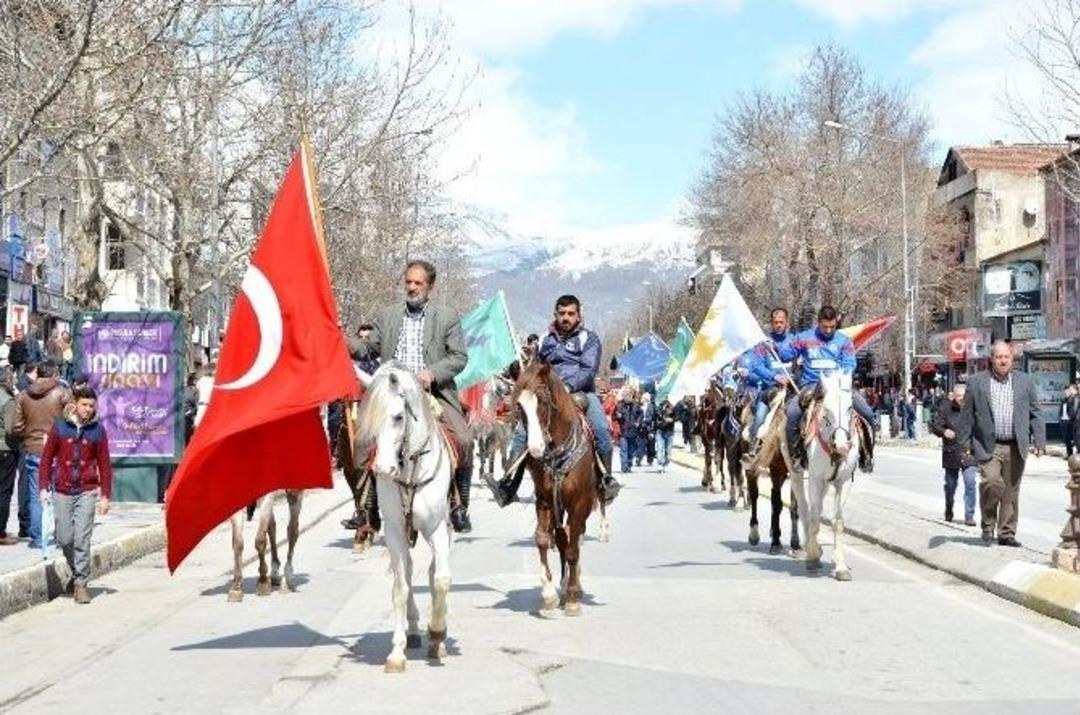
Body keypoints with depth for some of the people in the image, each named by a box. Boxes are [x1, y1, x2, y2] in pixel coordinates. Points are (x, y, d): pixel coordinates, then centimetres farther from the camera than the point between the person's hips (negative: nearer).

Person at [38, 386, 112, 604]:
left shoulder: (98, 430, 2)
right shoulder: (59, 427, 2)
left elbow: (104, 465, 4)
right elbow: (47, 458, 6)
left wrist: (105, 495, 1)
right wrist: (44, 488, -1)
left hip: (87, 492, -1)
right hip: (62, 491, 1)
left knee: (82, 539, -7)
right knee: (64, 539, 4)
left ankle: (81, 583, 2)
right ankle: (77, 572, 29)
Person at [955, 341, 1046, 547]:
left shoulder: (1025, 382, 10)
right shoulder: (976, 383, 4)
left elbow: (1035, 414, 12)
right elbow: (967, 416, 4)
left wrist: (1039, 441, 2)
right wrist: (962, 444, 1)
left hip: (1016, 448, 3)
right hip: (988, 446, -2)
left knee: (1011, 491, 6)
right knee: (991, 482, -19)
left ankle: (1006, 533, 17)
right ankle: (988, 524, 3)